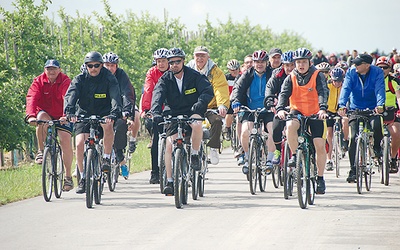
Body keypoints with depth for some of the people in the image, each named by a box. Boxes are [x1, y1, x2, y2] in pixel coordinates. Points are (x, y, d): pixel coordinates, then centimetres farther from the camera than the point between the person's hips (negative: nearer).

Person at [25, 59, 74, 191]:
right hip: (45, 113, 1)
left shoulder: (65, 82, -14)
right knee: (42, 117, -34)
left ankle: (68, 176, -6)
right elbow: (32, 98, -23)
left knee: (65, 140, -16)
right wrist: (31, 115, -41)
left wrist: (66, 116, -48)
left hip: (61, 117, -1)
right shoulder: (38, 81, -9)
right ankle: (41, 151, -20)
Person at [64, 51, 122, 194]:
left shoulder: (109, 79, -12)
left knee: (108, 125, -36)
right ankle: (83, 178, -2)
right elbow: (70, 95, -25)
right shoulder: (80, 79, -9)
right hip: (84, 115, 1)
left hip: (103, 114, -1)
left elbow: (115, 97, -26)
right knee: (80, 144, -17)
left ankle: (106, 159, -20)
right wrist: (69, 112, -45)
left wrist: (114, 114, -46)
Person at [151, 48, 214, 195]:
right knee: (169, 144, -13)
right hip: (174, 115, 2)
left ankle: (195, 155, -17)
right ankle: (170, 181, -7)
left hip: (193, 112, -2)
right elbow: (158, 96, -16)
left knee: (197, 123, -37)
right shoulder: (165, 79, -2)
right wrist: (156, 113, -36)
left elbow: (208, 91, -17)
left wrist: (199, 104, -37)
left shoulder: (194, 76, -6)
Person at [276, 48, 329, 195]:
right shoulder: (291, 78, -1)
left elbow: (322, 93, -20)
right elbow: (284, 94, -12)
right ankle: (294, 156, -16)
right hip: (297, 111, 1)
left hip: (315, 114, -1)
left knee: (320, 145, -9)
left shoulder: (318, 76, -7)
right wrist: (280, 108, -32)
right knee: (290, 125, -34)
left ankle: (320, 178, 7)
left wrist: (322, 108, -38)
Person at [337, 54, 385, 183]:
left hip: (372, 109, -1)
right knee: (353, 137, -10)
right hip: (355, 109, 1)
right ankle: (353, 170, -3)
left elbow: (380, 89, -22)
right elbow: (346, 89, -18)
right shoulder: (351, 72, -6)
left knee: (376, 125, -31)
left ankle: (377, 147, 2)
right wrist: (342, 105, -35)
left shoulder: (377, 72, -10)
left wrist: (380, 105, -41)